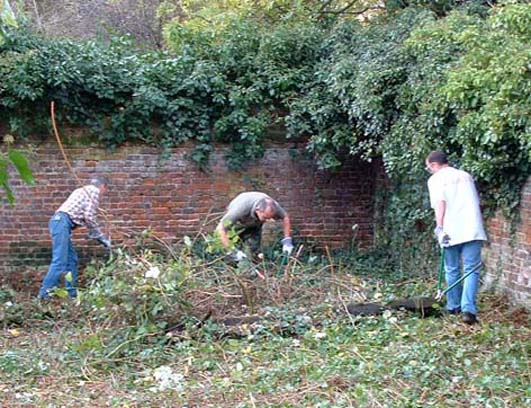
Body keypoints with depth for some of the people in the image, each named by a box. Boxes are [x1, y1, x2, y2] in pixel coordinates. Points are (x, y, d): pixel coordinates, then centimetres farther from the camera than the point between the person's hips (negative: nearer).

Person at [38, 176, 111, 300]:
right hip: (62, 221, -10)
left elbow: (84, 218, 29)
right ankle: (44, 293, -20)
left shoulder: (84, 191, 31)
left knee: (72, 259, 12)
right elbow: (89, 217, -8)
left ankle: (72, 293, 11)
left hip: (59, 221, 10)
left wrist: (102, 238, 30)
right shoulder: (94, 191, 3)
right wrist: (101, 237, 6)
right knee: (60, 261, -15)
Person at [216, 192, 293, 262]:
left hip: (255, 225, 3)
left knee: (254, 251, -6)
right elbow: (220, 229, -43)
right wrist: (232, 251, -47)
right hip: (238, 223, -3)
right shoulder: (241, 208, -47)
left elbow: (285, 217, -11)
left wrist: (287, 240, -18)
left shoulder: (272, 206, -34)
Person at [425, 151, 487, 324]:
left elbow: (440, 203, -11)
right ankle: (468, 309, -15)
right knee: (472, 270, -1)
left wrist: (439, 228, -17)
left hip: (451, 232, -2)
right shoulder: (465, 175, 20)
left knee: (452, 270, 13)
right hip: (472, 230, 3)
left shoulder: (436, 179, 5)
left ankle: (454, 307, 25)